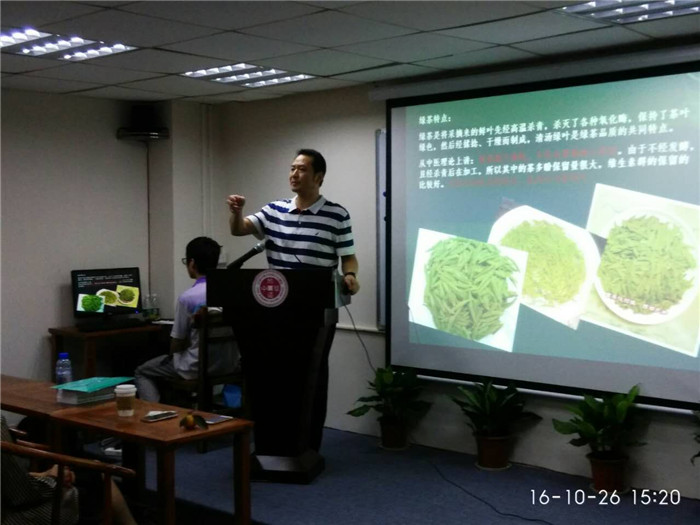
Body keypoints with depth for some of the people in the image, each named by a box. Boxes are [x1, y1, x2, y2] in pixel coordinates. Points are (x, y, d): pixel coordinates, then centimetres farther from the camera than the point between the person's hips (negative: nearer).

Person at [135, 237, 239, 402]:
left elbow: (177, 344, -10)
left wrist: (173, 355, 13)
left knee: (142, 372, 18)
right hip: (229, 364, 6)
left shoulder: (188, 297, -19)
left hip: (199, 368, -6)